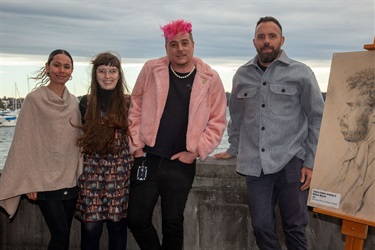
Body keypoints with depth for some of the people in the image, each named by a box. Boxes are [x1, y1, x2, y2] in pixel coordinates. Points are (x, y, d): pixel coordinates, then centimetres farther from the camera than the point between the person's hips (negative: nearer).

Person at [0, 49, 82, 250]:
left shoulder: (74, 102, 7)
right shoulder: (35, 99, -8)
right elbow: (25, 142, -8)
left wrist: (79, 174, 11)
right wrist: (30, 181, -10)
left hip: (70, 180, 5)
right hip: (45, 180, -5)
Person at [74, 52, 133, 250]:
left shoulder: (128, 103, 1)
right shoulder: (86, 103, 4)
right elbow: (80, 138, 11)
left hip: (120, 172, -1)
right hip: (91, 171, 1)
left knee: (118, 228, 6)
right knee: (90, 228, 1)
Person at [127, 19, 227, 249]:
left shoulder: (210, 78, -2)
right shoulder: (151, 70, 0)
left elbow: (217, 122, 0)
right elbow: (136, 109, 5)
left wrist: (195, 152, -7)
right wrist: (136, 145, 1)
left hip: (182, 163, -1)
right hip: (147, 159, 1)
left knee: (173, 223, 11)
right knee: (137, 219, 6)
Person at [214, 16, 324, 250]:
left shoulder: (301, 73, 0)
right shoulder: (242, 75, 9)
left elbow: (317, 119, 0)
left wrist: (311, 162, -4)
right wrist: (234, 149, 17)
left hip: (291, 163, -2)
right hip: (255, 165, 3)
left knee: (294, 228, 7)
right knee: (262, 227, 8)